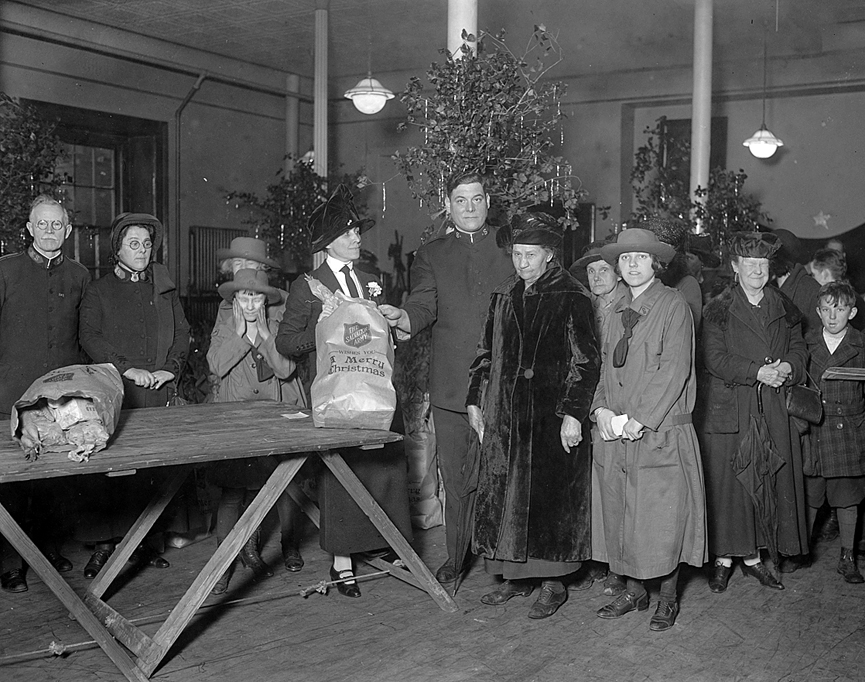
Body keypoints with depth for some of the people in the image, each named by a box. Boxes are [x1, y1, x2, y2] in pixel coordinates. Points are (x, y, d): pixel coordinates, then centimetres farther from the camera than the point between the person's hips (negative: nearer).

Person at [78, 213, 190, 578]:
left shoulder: (165, 288, 18)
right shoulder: (99, 291, 8)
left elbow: (182, 331, 14)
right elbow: (89, 336, -2)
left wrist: (170, 368, -2)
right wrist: (126, 368, -13)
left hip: (159, 392, 3)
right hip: (115, 393, -3)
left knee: (150, 469, 2)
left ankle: (138, 540, 11)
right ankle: (103, 543, 2)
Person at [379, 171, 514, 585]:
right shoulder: (431, 255, 13)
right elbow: (424, 306, -2)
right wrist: (401, 318, -25)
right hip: (452, 386, 1)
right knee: (455, 476, 6)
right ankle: (456, 558, 19)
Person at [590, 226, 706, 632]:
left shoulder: (672, 305, -5)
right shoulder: (619, 311, 15)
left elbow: (675, 369, -12)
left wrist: (641, 419, -16)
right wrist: (602, 408, -1)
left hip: (661, 432, -6)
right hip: (616, 432, 6)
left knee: (662, 518, -1)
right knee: (619, 515, 9)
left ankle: (667, 599, 14)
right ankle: (634, 591, 23)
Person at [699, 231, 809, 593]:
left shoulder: (785, 309, 12)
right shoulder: (718, 310, -1)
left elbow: (799, 349, 13)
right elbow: (715, 359, -9)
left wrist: (788, 366, -10)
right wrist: (758, 371, -18)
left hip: (773, 412, 4)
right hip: (728, 410, -3)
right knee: (727, 484, -1)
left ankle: (753, 556, 17)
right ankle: (723, 558, 10)